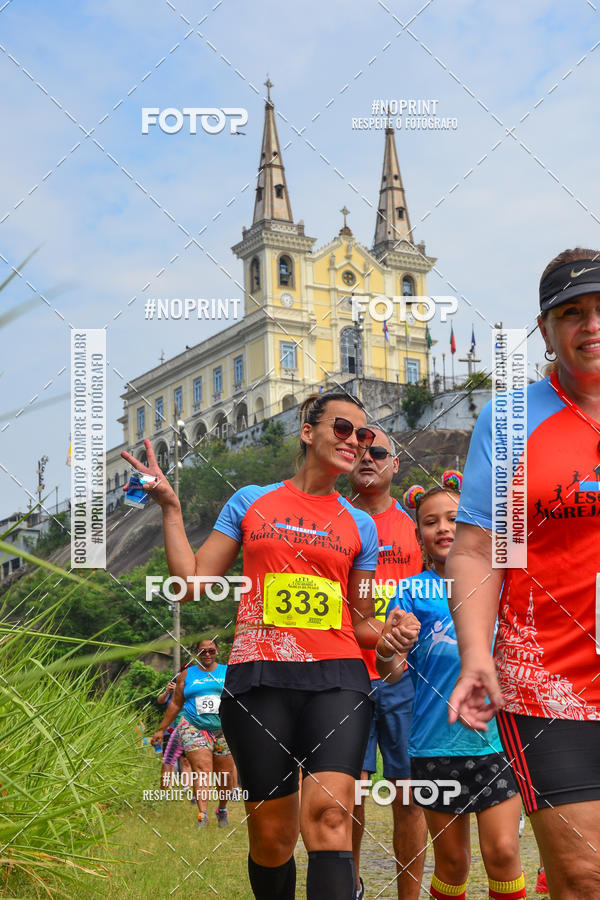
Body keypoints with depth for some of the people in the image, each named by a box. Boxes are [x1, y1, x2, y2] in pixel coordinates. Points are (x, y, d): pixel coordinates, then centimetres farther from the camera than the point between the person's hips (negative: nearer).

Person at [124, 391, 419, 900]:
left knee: (328, 812, -21)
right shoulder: (250, 502, 13)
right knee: (272, 835, 2)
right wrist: (170, 506, 6)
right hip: (260, 678, 0)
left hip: (336, 679, 0)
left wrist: (387, 632, -2)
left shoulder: (359, 525, 16)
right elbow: (194, 582, 10)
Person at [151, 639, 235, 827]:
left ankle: (222, 810, 27)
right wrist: (161, 729, 14)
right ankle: (203, 815, -26)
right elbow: (175, 704, 15)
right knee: (202, 769, -19)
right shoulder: (187, 675, 11)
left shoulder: (228, 672, 10)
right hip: (194, 728, -1)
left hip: (223, 730, 1)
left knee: (225, 776, 5)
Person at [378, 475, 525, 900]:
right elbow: (391, 671, -5)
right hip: (437, 740, -1)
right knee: (452, 859, 7)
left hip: (496, 735, 1)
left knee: (502, 850, -8)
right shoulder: (413, 591, 2)